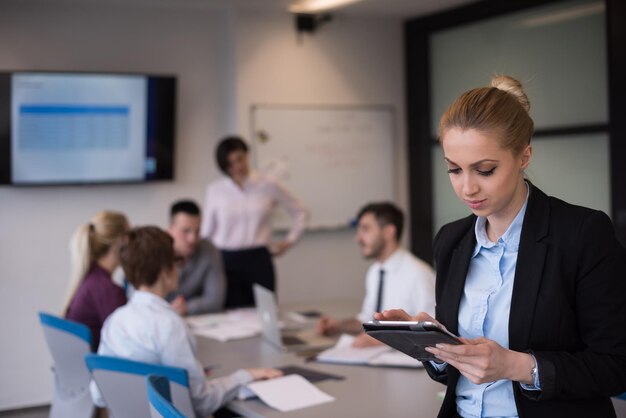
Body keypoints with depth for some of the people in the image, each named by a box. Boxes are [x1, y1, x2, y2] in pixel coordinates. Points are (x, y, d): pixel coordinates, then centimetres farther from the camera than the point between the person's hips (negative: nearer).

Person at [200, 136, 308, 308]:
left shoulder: (268, 186, 2)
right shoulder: (214, 190, 3)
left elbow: (300, 211, 13)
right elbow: (207, 231, 10)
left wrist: (289, 240, 8)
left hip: (259, 261, 0)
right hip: (226, 261, 0)